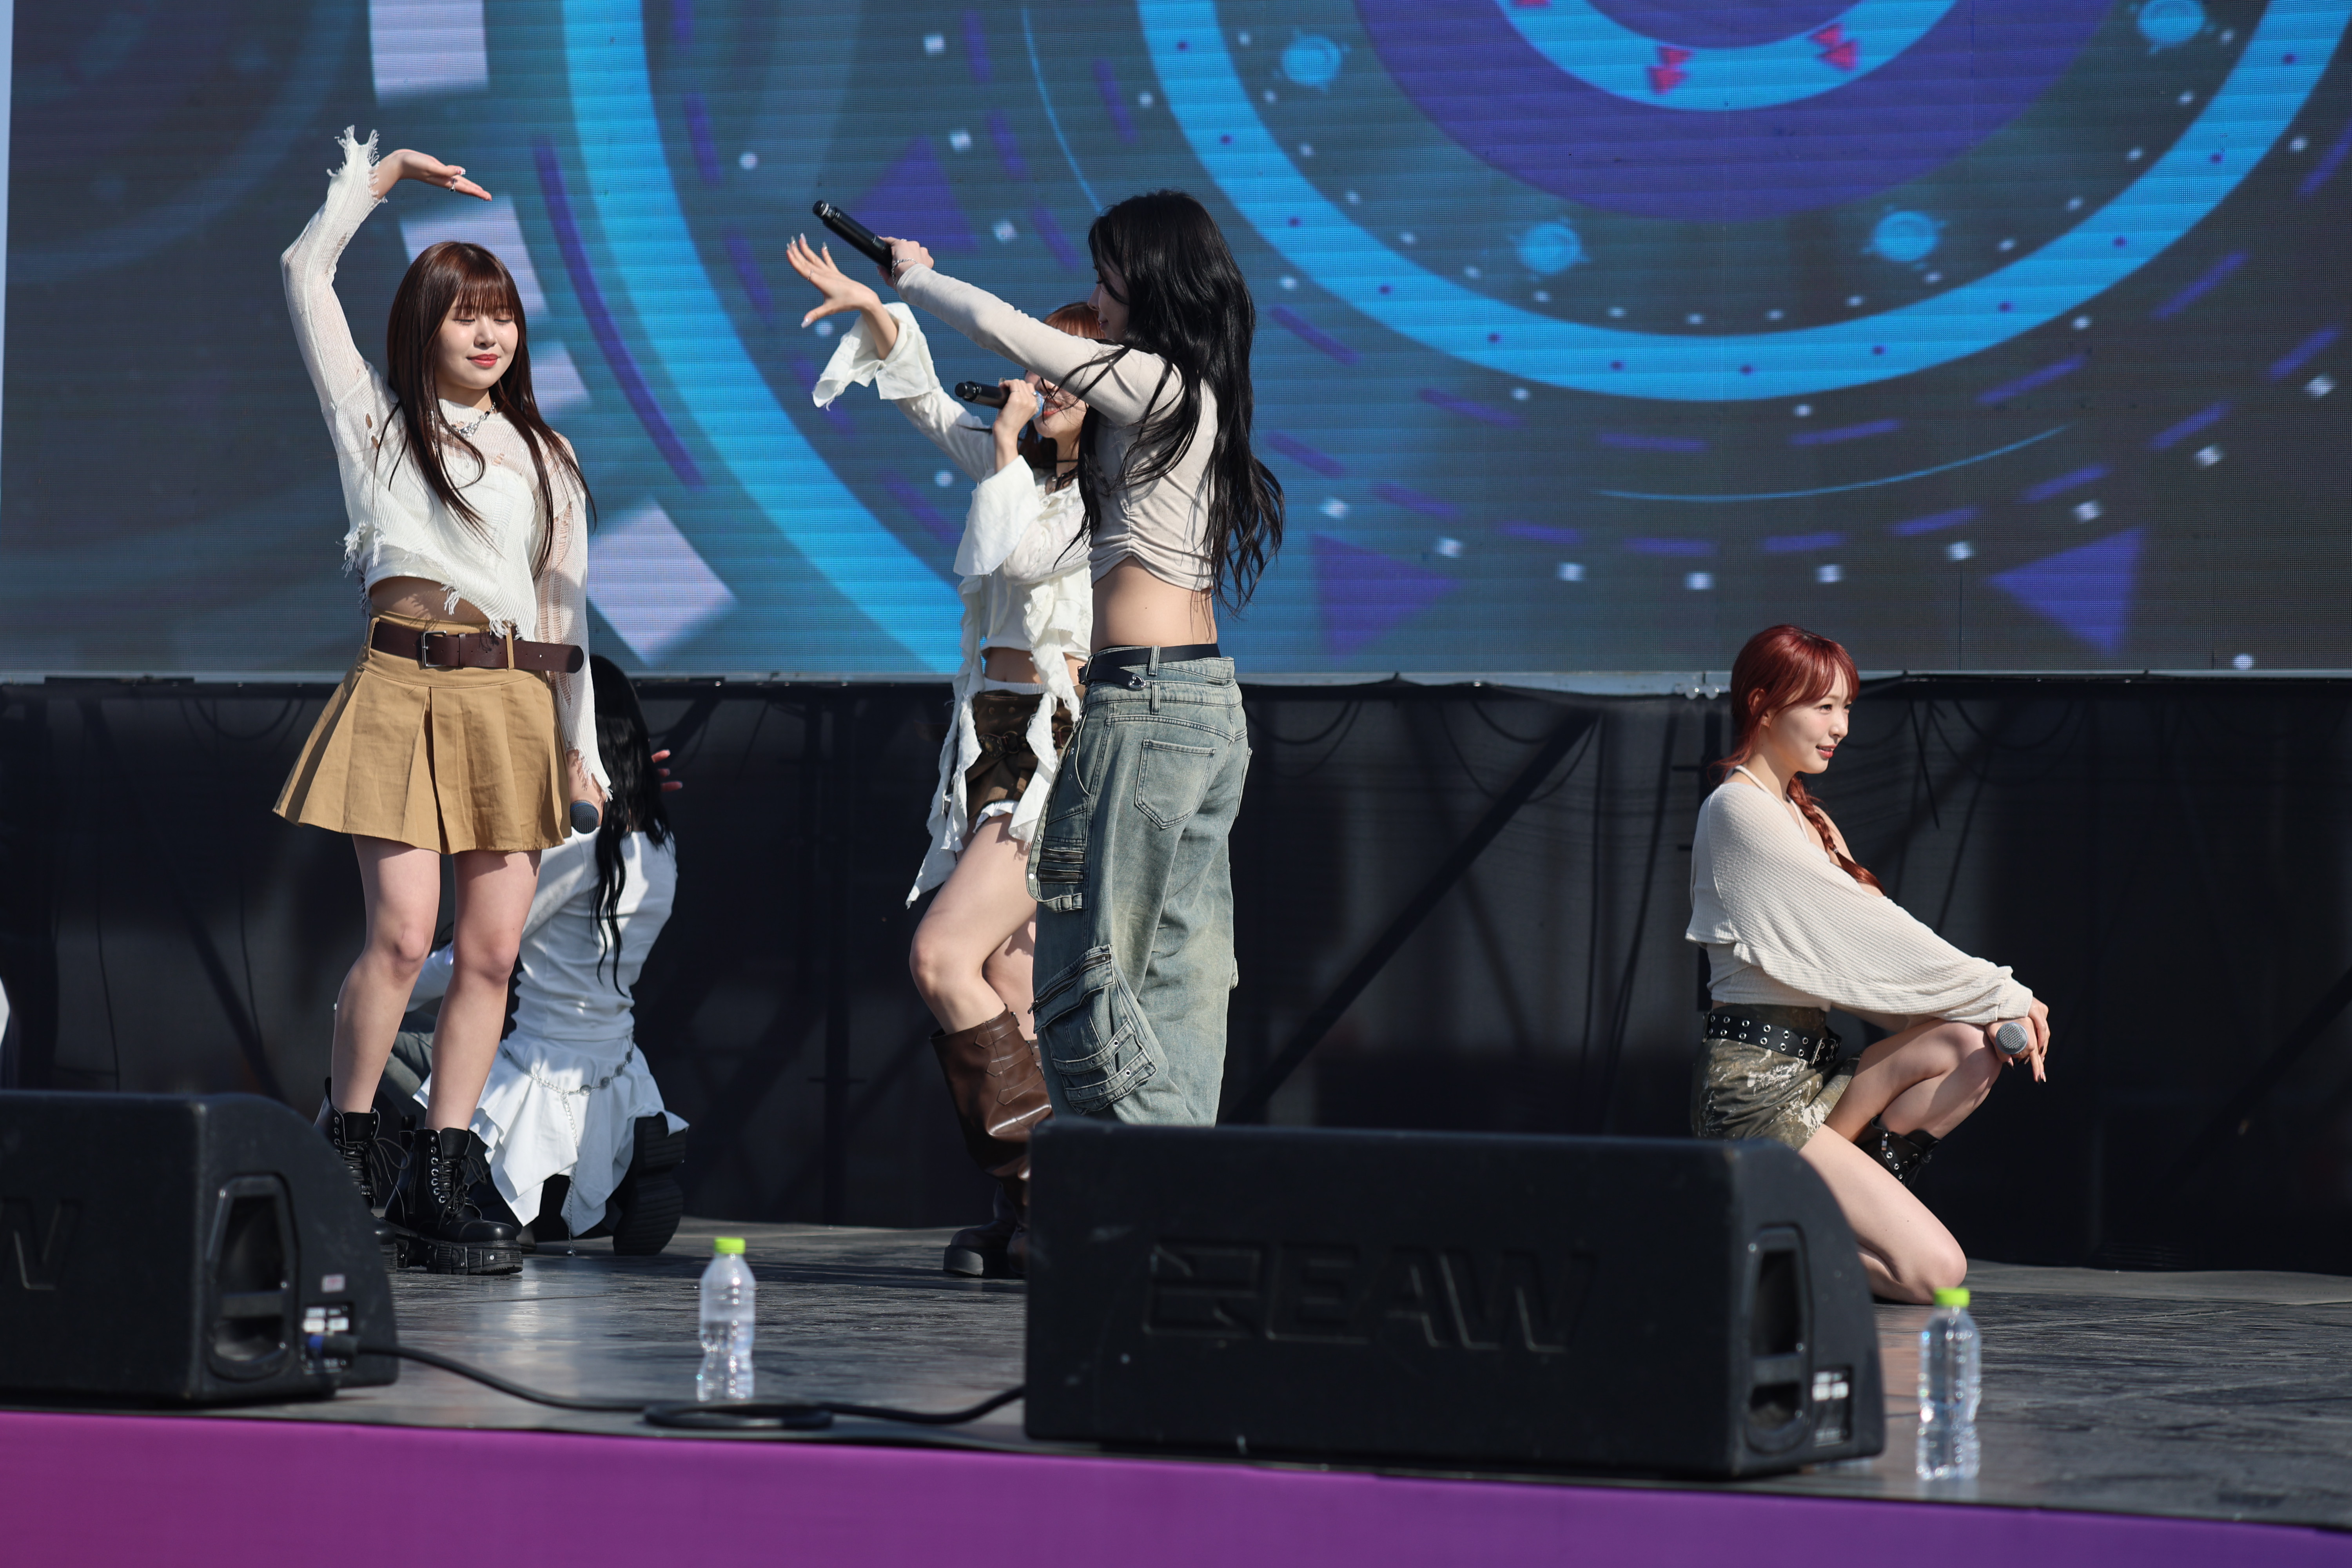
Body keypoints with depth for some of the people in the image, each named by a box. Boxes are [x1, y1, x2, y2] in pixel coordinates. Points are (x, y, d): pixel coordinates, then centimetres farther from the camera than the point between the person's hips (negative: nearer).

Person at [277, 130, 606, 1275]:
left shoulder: (544, 459, 19)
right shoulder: (377, 419, 11)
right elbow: (305, 275, 7)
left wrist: (582, 747, 14)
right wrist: (382, 172, 14)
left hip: (515, 706, 4)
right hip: (405, 691, -4)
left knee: (493, 950, -3)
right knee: (402, 932, -16)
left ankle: (439, 1187, 0)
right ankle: (342, 1161, -4)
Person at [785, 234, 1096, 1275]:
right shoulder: (1021, 464, 16)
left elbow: (1023, 555, -18)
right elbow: (925, 399, 24)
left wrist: (1009, 438, -8)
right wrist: (875, 309, 12)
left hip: (1059, 740, -8)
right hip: (992, 737, 8)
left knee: (943, 956, -19)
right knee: (1004, 989, 2)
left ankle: (1043, 1179, -15)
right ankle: (1024, 1213, 2)